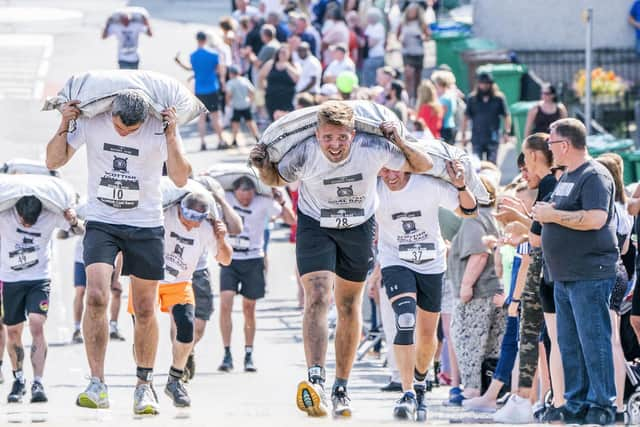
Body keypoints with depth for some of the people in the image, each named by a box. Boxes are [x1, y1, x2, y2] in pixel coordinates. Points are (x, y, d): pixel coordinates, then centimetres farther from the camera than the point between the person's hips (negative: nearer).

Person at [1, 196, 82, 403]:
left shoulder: (51, 215, -16)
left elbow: (79, 232, -5)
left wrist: (73, 222, -28)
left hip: (39, 279, -1)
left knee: (37, 325, -18)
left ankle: (38, 383, -17)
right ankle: (19, 380, 25)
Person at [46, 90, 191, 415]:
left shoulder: (159, 128, -11)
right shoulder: (91, 121, -8)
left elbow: (180, 178, -14)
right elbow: (54, 161, 1)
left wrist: (172, 136, -23)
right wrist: (64, 126, -14)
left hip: (145, 227, 0)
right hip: (101, 223, 0)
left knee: (145, 311, 4)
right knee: (96, 297, -20)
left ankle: (144, 386, 20)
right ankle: (97, 385, -18)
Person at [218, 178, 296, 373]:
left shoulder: (264, 203, -10)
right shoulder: (226, 198, -7)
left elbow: (292, 220, -10)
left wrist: (282, 202, -26)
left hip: (253, 261, -1)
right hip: (229, 260, 1)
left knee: (249, 309, 5)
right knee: (225, 304, -14)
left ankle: (249, 356, 14)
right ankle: (227, 355, -10)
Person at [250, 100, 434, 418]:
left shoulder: (372, 149, -26)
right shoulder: (303, 155, -25)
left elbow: (423, 166, -13)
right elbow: (276, 179, -1)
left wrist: (400, 143, -30)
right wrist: (263, 167, -22)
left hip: (359, 228, 2)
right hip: (314, 225, -2)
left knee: (349, 307, 8)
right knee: (317, 297, -21)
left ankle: (341, 388, 20)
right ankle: (315, 380, -33)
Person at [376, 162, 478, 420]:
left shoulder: (430, 185, -18)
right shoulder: (373, 191, -17)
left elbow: (469, 211, -6)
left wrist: (460, 186, -24)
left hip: (431, 265, 2)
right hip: (396, 263, -2)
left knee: (427, 334, 10)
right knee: (406, 321, -24)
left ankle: (420, 382, 39)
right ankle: (408, 394, -24)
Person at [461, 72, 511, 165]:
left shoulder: (498, 98, 2)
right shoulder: (472, 99, 4)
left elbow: (506, 116, 5)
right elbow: (466, 117, 8)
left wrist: (506, 132, -5)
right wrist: (463, 135, 5)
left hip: (492, 139, -1)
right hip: (477, 139, 1)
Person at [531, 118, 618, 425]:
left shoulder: (594, 176, -12)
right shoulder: (566, 177, 19)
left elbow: (596, 218, -25)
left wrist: (553, 214, -18)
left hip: (590, 275, -10)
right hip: (564, 276, 10)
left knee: (593, 341, -9)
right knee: (569, 343, 11)